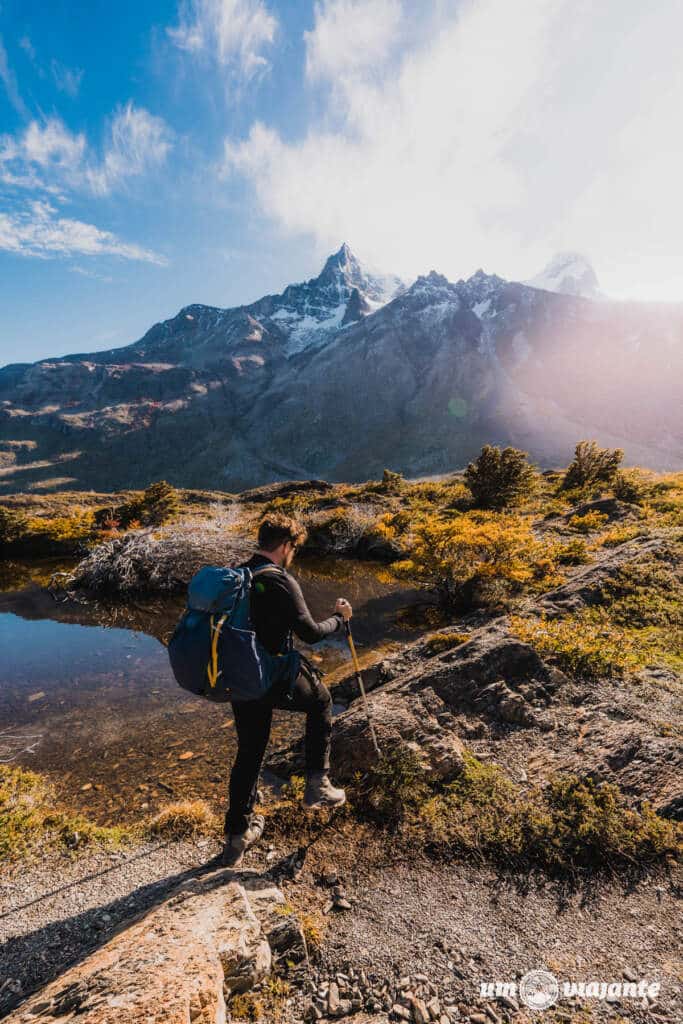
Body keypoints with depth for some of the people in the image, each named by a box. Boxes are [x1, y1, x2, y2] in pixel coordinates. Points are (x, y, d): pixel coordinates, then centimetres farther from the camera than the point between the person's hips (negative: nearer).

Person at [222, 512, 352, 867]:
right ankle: (317, 784, 25)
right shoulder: (282, 582, -19)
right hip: (275, 678, -6)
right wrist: (339, 617, 0)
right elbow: (310, 633, -16)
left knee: (248, 753, 22)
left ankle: (237, 836, 34)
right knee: (320, 701, 23)